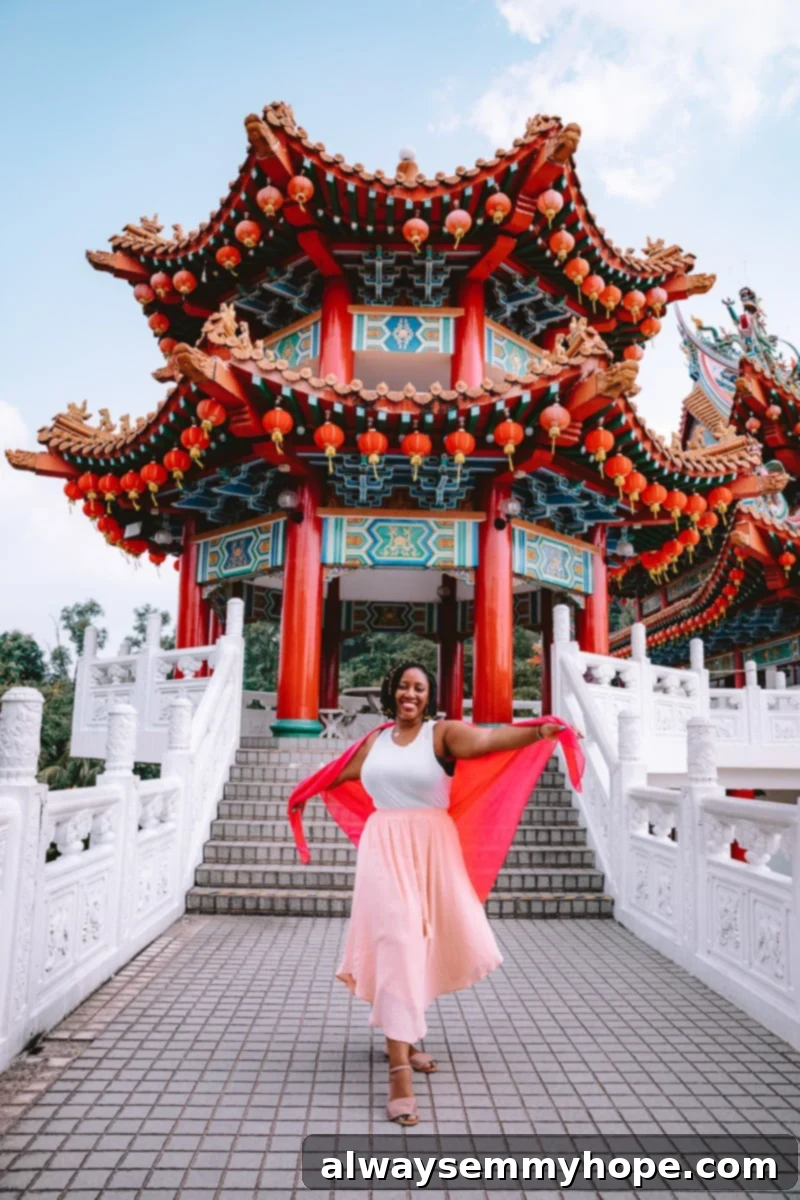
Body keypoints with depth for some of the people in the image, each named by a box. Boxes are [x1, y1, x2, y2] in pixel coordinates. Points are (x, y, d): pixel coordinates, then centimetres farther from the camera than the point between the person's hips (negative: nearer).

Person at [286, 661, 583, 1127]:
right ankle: (399, 1072, -5)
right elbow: (341, 773, 26)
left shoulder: (443, 733, -4)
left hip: (430, 850, -1)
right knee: (396, 943, -7)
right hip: (384, 849, 1)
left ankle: (403, 1037, 38)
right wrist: (304, 793, 40)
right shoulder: (376, 739, 8)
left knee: (421, 946, 11)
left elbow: (486, 739, -23)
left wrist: (538, 733, -41)